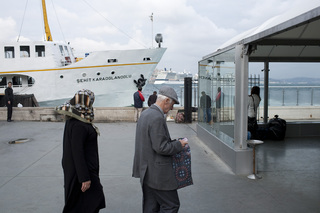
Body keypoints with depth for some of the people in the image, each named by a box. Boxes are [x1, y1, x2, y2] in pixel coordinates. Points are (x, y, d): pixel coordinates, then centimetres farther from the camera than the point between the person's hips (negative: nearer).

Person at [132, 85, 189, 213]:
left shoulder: (145, 114, 10)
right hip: (158, 173, -10)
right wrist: (178, 144, -9)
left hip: (147, 171, 10)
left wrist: (172, 142, 13)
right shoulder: (157, 118, -21)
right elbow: (161, 148, -24)